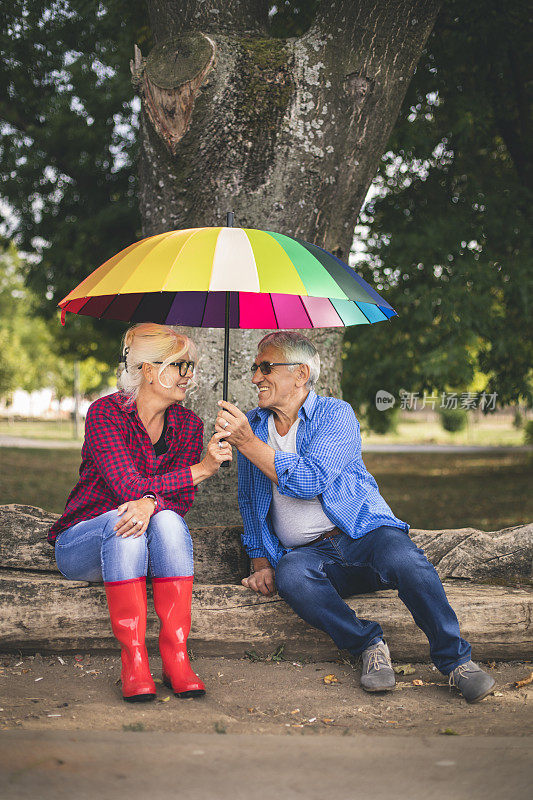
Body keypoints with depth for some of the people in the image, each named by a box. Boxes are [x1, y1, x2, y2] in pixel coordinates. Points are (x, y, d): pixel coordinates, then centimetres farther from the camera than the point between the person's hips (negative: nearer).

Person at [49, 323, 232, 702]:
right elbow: (128, 487, -24)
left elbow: (182, 499, -10)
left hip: (141, 555, 3)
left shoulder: (188, 423, 3)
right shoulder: (106, 412, -12)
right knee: (122, 521, -35)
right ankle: (133, 658, -36)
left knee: (167, 520, -30)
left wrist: (151, 502, -33)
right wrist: (201, 469, -22)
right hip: (81, 542, -3)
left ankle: (176, 656, -34)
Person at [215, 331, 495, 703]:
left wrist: (247, 443, -18)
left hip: (363, 531, -2)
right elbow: (249, 502, 24)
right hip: (306, 552, 3)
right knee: (290, 575, -35)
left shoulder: (336, 414, 0)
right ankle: (369, 644, -19)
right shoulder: (253, 425, 15)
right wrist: (260, 562, 11)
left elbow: (310, 481, -16)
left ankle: (455, 658, -20)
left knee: (403, 558, -36)